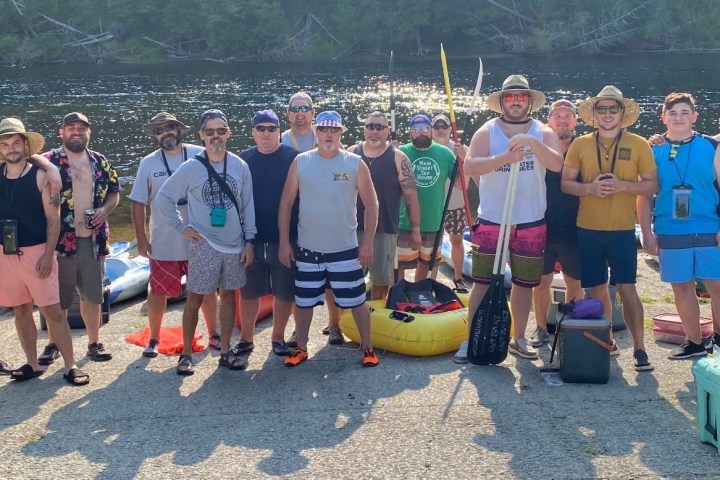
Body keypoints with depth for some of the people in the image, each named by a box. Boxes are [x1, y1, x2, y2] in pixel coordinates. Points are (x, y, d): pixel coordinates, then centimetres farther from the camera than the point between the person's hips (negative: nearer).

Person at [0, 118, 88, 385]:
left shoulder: (40, 176, -5)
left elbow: (53, 218, -6)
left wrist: (48, 254, -12)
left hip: (36, 252, -4)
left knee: (52, 310, -5)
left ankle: (70, 366, 0)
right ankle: (32, 364, 22)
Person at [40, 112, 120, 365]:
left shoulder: (100, 162, 8)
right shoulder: (49, 161, -3)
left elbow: (114, 192, 14)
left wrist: (105, 210, -6)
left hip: (93, 238, 3)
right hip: (61, 238, -3)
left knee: (92, 295, 10)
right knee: (58, 297, 5)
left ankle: (94, 343, 21)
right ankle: (53, 344, 19)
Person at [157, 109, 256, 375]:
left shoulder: (240, 166, 1)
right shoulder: (190, 168, -8)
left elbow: (248, 206, 6)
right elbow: (164, 197, -2)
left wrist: (249, 241, 3)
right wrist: (182, 227, -4)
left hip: (234, 245, 3)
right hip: (203, 246, -3)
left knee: (229, 296, 11)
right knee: (195, 300, 2)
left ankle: (225, 352, 21)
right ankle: (186, 354, 12)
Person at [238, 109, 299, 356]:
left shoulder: (293, 157, -5)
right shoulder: (244, 159, 4)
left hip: (286, 238, -2)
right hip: (252, 238, 2)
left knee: (285, 291, 6)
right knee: (249, 290, 10)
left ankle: (278, 337, 22)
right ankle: (246, 338, 22)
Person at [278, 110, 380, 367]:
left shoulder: (355, 163, -4)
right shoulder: (301, 162, -2)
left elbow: (371, 204, 0)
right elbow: (286, 203, 2)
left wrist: (367, 242, -4)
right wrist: (284, 242, -1)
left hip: (345, 249, -1)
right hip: (307, 249, 1)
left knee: (356, 300, 6)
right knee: (304, 301, 11)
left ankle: (367, 347, 21)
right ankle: (301, 348, 27)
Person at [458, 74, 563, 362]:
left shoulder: (543, 133, 3)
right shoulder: (487, 132, -2)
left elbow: (556, 164, -15)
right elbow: (469, 166, -17)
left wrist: (533, 142, -31)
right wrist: (504, 157, -30)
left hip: (531, 223, 2)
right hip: (490, 221, -2)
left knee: (524, 283, 11)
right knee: (483, 282, 1)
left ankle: (518, 339, 26)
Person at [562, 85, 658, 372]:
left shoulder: (638, 145, 0)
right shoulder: (580, 145, 4)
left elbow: (652, 185, 0)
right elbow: (565, 183, 5)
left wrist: (622, 185, -17)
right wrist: (590, 188, -14)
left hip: (622, 229, -2)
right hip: (588, 229, 2)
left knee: (627, 288, -5)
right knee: (597, 288, 10)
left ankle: (639, 349, 1)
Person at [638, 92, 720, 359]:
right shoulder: (653, 150, 4)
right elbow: (644, 195, 6)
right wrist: (647, 234, 1)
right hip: (671, 233, 1)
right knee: (682, 288, 9)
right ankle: (694, 343, 22)